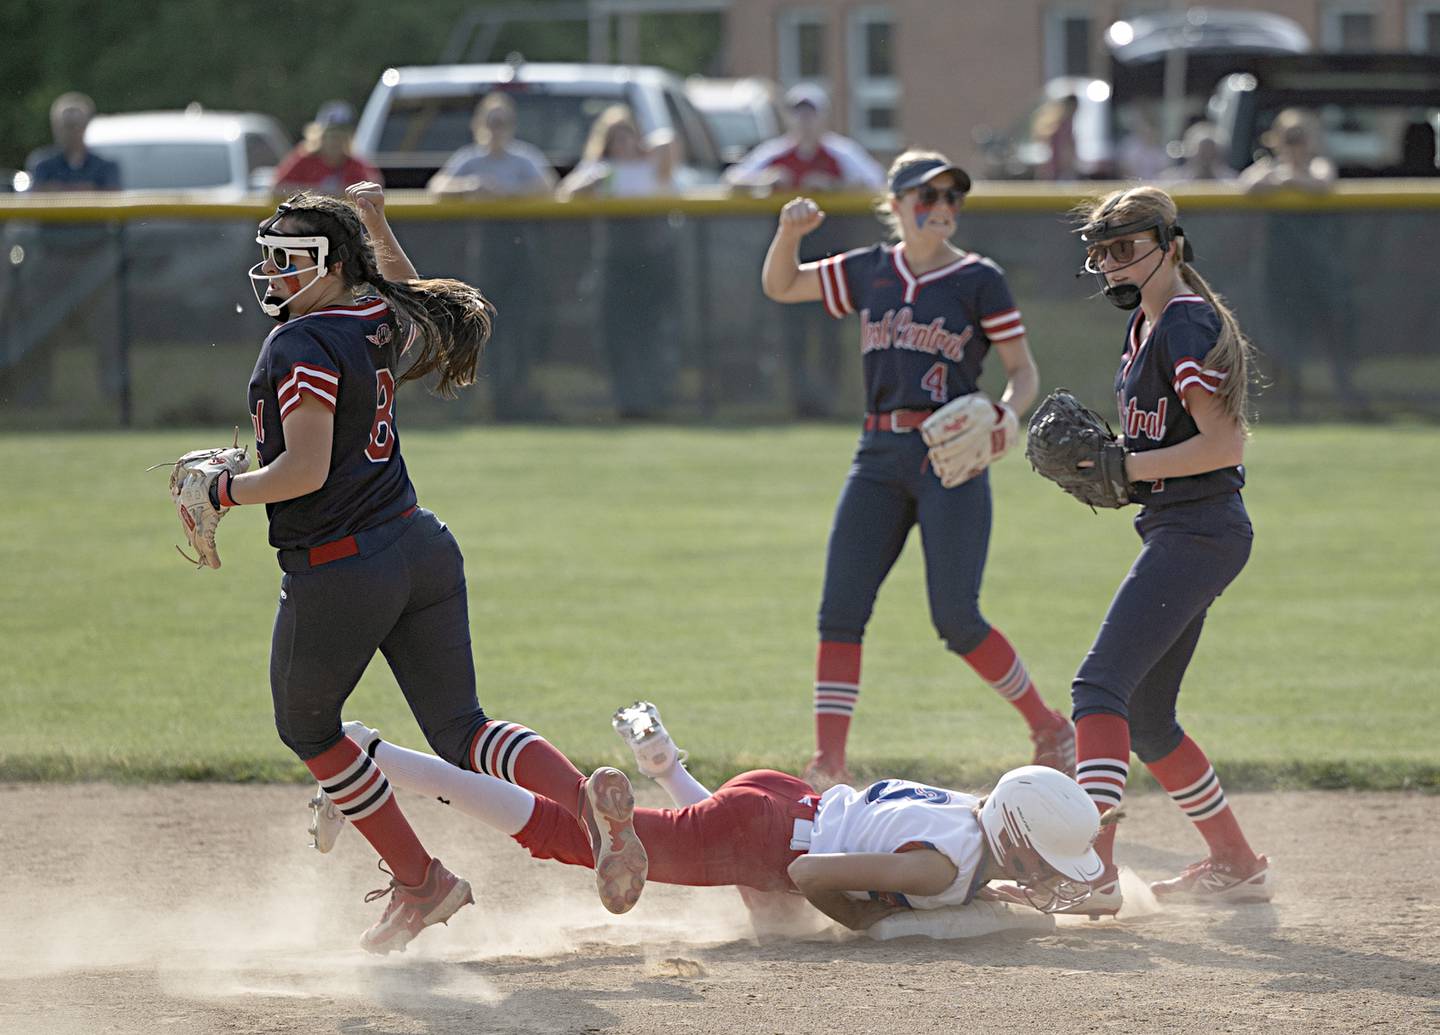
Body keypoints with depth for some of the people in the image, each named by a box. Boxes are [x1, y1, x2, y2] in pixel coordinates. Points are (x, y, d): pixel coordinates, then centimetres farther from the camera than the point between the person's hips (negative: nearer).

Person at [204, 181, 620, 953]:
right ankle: (586, 801, -17)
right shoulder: (381, 323, 9)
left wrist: (219, 492, -11)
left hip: (337, 571, -8)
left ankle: (420, 881, 17)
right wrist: (378, 228, 34)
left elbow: (304, 471, -23)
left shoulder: (301, 347, -17)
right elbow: (419, 310, 36)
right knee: (462, 731, 8)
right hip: (421, 552, 8)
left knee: (305, 728, 16)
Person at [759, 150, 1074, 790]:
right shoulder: (870, 273, 12)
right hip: (880, 458, 4)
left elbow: (1024, 370, 1)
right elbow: (779, 286, 18)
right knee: (841, 610, -5)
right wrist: (790, 233, -2)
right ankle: (828, 761, -4)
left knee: (955, 618, -9)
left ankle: (1048, 729, 8)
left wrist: (1002, 415, -20)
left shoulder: (979, 280, 0)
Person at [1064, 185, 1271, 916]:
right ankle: (1235, 864, 25)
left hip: (1197, 530, -11)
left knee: (1101, 685, -21)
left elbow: (1225, 444, -20)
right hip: (1179, 532, 11)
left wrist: (1127, 468, -21)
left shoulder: (1185, 325, -13)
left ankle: (1093, 870, -32)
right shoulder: (1150, 324, 17)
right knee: (1145, 718, 15)